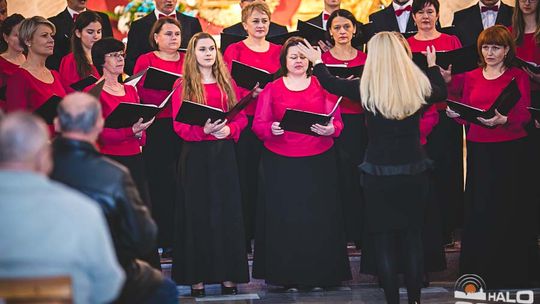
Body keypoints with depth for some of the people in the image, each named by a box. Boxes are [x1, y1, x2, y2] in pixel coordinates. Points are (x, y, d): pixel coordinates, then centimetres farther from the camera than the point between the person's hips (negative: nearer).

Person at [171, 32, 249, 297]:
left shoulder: (227, 83, 9)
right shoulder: (183, 86, 0)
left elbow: (241, 117, 7)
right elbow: (179, 125, -5)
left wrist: (229, 129, -13)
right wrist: (203, 130, -21)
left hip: (224, 153, 3)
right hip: (195, 155, -3)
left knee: (227, 211, 3)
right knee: (197, 213, 1)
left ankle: (228, 275, 9)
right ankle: (197, 277, 5)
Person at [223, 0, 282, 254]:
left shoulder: (278, 51, 13)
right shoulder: (234, 50, 3)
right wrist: (251, 92, -18)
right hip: (244, 121, -3)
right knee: (245, 178, -4)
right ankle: (244, 236, 2)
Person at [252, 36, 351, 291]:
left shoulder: (322, 86, 8)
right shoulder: (271, 89, 7)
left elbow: (338, 122, 4)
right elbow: (258, 125, 2)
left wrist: (330, 129, -18)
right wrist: (272, 129, -19)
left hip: (318, 162, 1)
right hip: (280, 163, -1)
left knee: (317, 215, -1)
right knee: (284, 217, -2)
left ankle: (318, 274, 8)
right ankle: (287, 276, 6)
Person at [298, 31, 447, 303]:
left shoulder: (366, 88, -11)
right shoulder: (418, 85, -4)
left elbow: (332, 84, 7)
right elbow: (442, 93, 19)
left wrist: (317, 61, 25)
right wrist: (432, 65, 33)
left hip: (379, 172, -2)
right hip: (414, 170, 3)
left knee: (383, 238, 5)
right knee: (412, 236, 11)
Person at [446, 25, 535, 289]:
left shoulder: (518, 77, 3)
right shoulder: (471, 77, 12)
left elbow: (524, 116, -6)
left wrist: (503, 120, -25)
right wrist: (455, 114, -10)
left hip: (510, 149, -3)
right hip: (478, 149, 3)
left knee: (508, 208, -2)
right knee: (478, 209, -1)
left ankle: (509, 274, 9)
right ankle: (478, 270, 9)